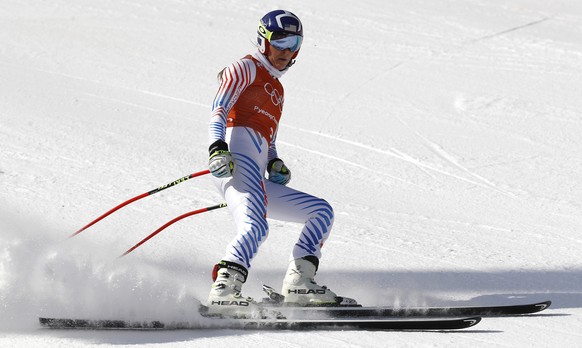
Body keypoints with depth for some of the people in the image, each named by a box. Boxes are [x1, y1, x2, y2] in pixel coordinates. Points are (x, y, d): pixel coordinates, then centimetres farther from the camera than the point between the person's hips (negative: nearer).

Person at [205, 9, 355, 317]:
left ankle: (298, 282, -10)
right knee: (255, 227, -31)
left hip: (258, 179, 8)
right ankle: (224, 291, -44)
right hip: (237, 157, -8)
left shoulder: (276, 89, 35)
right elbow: (219, 108, -5)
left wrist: (275, 164, 10)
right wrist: (216, 147, -22)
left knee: (322, 212, 4)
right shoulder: (246, 67, 11)